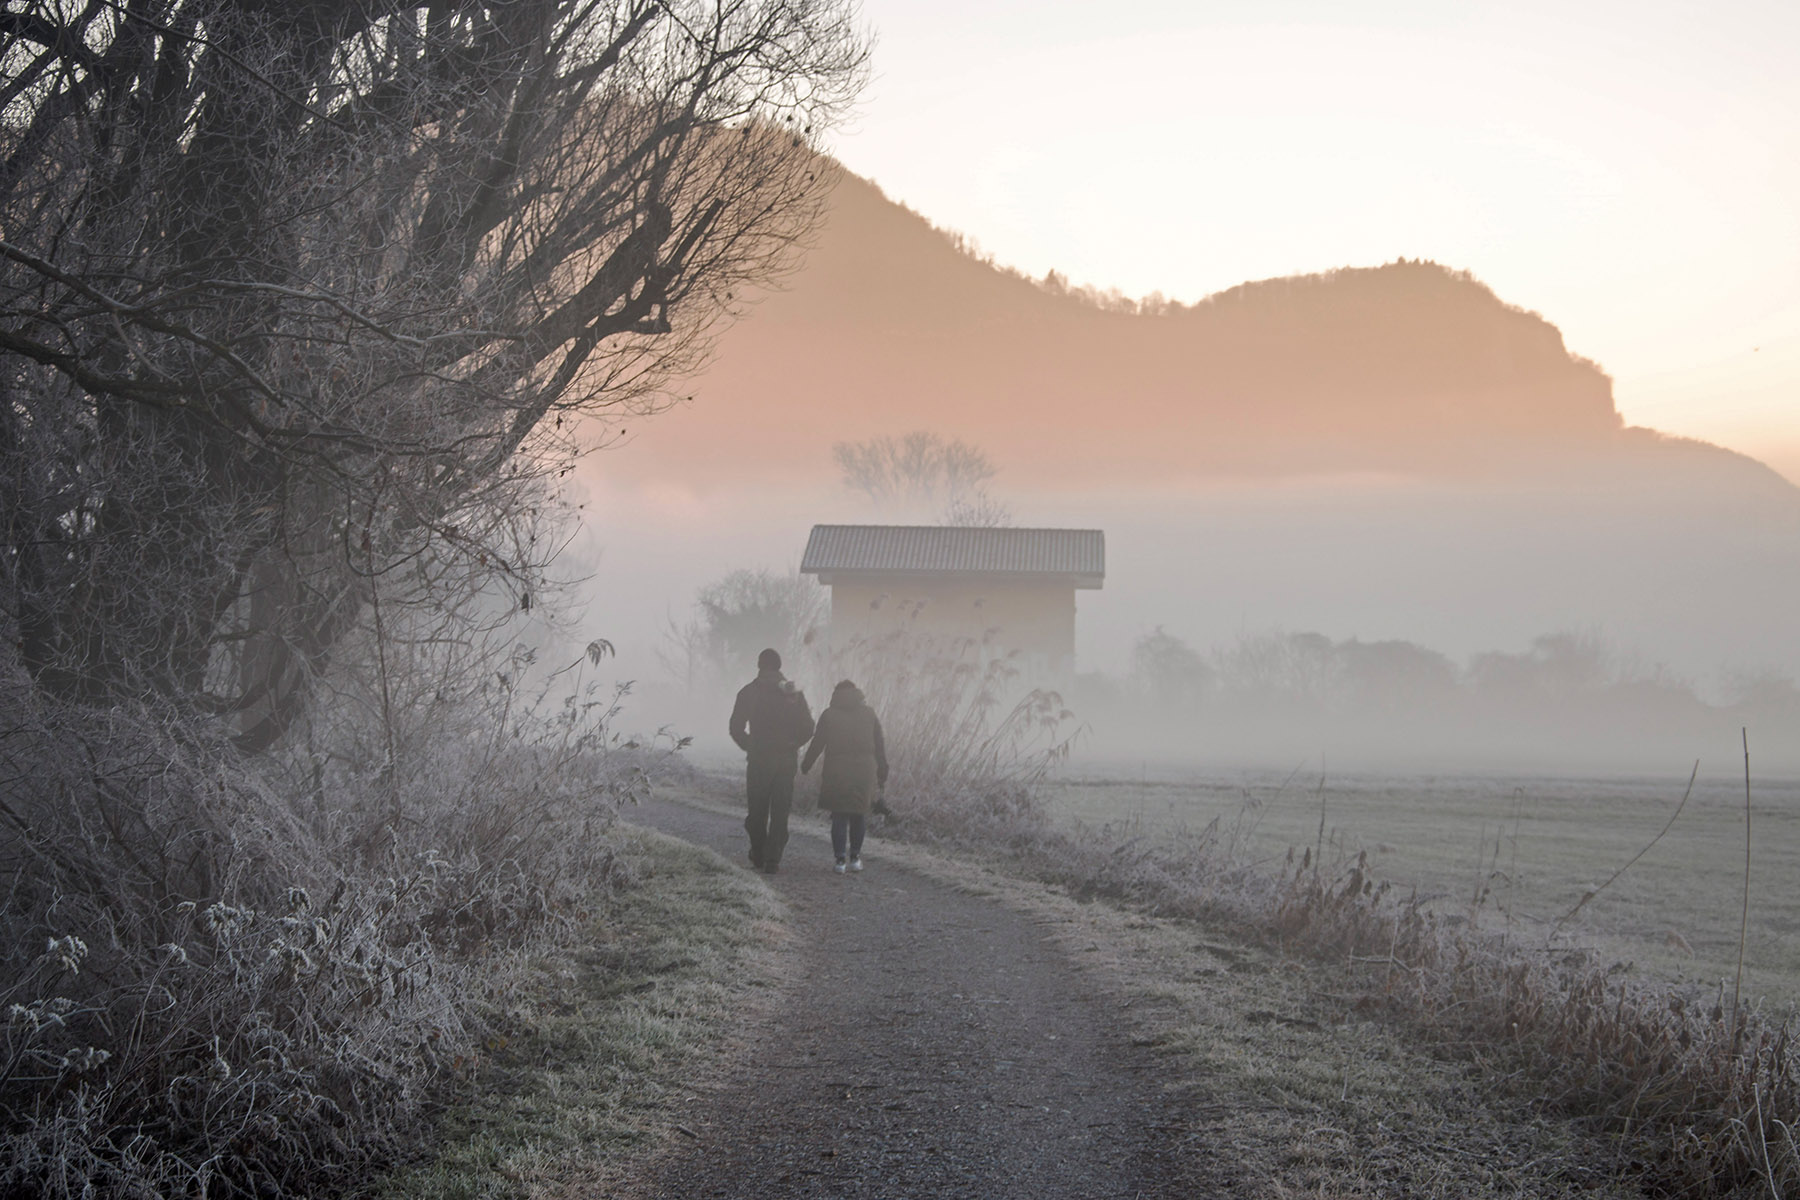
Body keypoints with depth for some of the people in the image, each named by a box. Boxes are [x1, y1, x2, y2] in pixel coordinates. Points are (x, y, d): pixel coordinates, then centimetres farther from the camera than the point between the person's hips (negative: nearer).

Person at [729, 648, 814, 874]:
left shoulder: (748, 692, -3)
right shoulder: (794, 693, 2)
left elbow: (736, 728, -4)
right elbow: (807, 728, 1)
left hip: (758, 759, -1)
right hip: (786, 760, 1)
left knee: (757, 810, 12)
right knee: (780, 813, 4)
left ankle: (758, 856, 16)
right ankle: (772, 860, -2)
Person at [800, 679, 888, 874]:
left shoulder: (829, 715, 2)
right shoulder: (869, 714, 7)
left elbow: (817, 744, 1)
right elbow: (880, 747, 6)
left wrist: (805, 766, 14)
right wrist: (882, 774, 11)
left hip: (836, 772, -1)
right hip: (864, 772, 1)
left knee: (839, 816, 4)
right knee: (859, 814, 14)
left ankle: (841, 859, -3)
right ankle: (855, 857, 13)